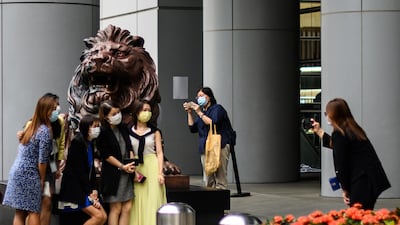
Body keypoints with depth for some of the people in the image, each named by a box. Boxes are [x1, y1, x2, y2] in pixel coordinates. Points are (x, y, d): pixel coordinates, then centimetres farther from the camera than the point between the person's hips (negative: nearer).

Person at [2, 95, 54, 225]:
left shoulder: (31, 126, 13)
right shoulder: (45, 131, -12)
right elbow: (42, 160, -11)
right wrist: (42, 179, -2)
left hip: (17, 172, 8)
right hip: (29, 175, -8)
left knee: (20, 212, 6)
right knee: (33, 212, -3)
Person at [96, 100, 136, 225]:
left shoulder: (123, 128, 8)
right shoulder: (103, 133, -10)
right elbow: (106, 155, -11)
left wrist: (131, 164, -2)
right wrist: (122, 166, -12)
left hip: (127, 174, 6)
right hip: (113, 174, -6)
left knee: (127, 208, 2)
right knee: (116, 209, -3)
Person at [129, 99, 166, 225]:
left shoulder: (155, 132, 3)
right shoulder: (129, 132, 4)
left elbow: (159, 153, 1)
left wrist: (160, 173, -7)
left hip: (152, 167, -1)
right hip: (136, 169, 1)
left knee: (153, 201, -3)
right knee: (138, 202, 2)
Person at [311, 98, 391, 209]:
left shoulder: (339, 134, -12)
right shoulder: (352, 129, 17)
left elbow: (341, 164, -13)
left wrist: (345, 189, -4)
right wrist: (319, 131, 44)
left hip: (363, 183, -10)